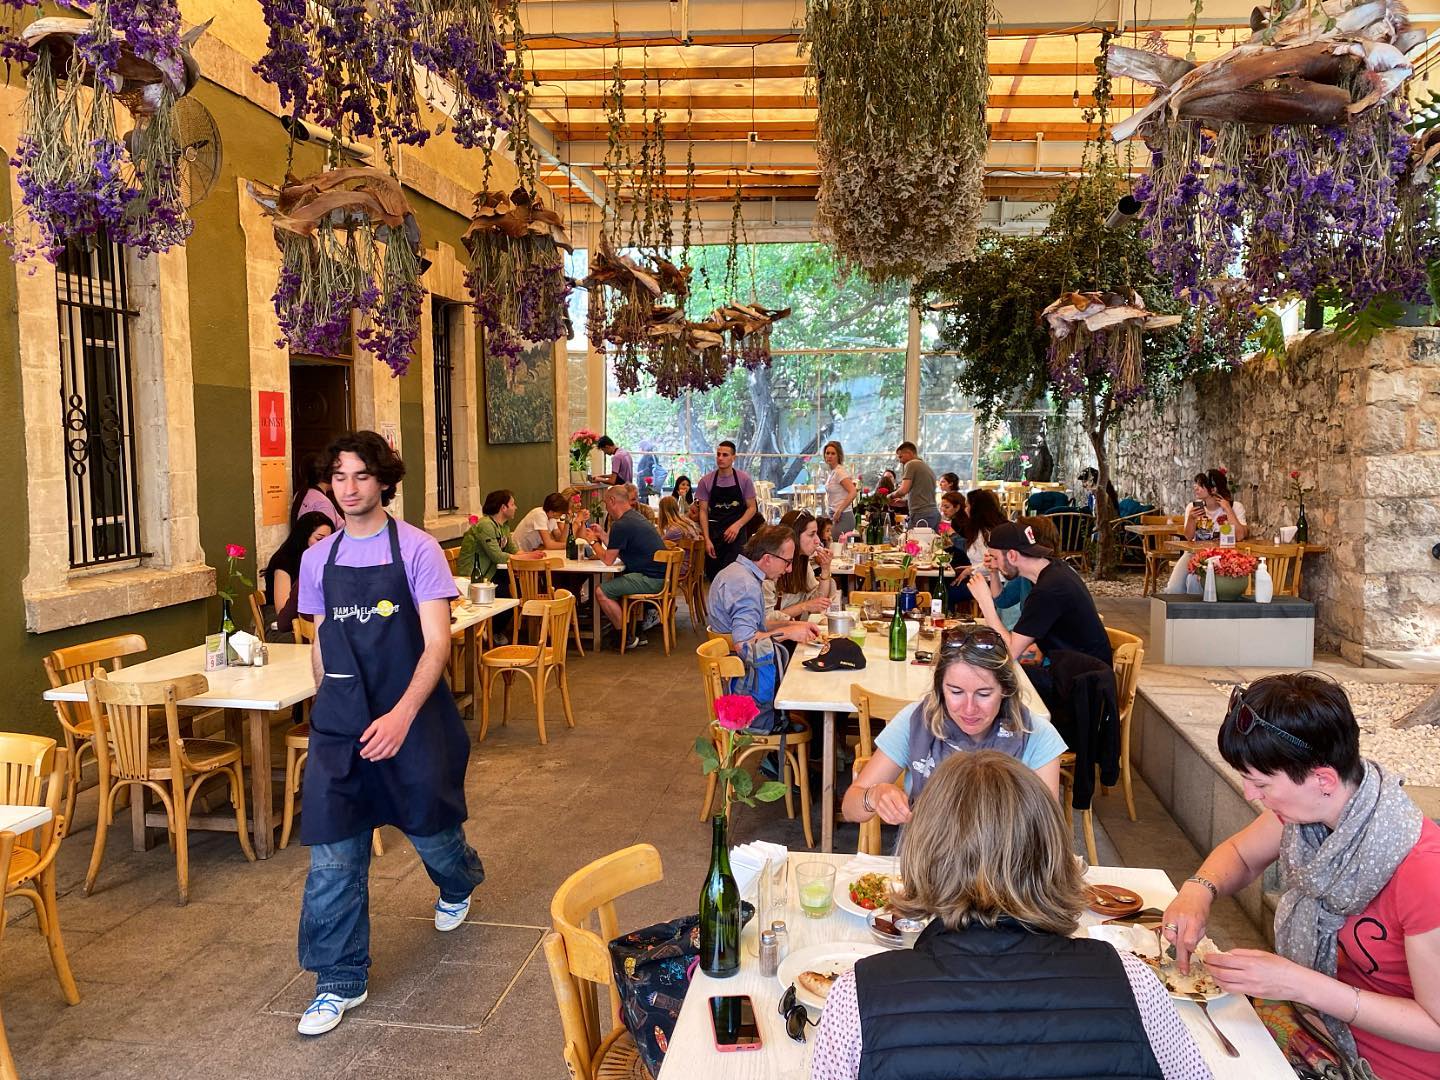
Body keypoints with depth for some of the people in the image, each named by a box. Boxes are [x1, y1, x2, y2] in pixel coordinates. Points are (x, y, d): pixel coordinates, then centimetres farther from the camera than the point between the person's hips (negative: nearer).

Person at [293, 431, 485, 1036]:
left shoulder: (417, 549, -9)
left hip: (412, 718, -3)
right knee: (332, 856, -1)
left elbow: (437, 644, -15)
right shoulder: (318, 559, 5)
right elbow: (321, 647, 16)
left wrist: (402, 715, -27)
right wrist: (329, 710, 13)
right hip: (339, 723, 3)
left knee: (431, 827, 13)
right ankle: (340, 981, 15)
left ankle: (458, 884, 50)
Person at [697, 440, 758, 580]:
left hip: (736, 533, -2)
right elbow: (703, 511, 2)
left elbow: (751, 508, 2)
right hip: (714, 533, 2)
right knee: (712, 574, 4)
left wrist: (737, 525, -15)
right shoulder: (706, 481, 0)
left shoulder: (744, 479, -2)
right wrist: (707, 539, -6)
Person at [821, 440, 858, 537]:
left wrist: (839, 511, -21)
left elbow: (852, 493, -24)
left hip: (842, 517, -9)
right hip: (834, 516, 9)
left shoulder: (839, 472, -15)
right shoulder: (832, 472, 12)